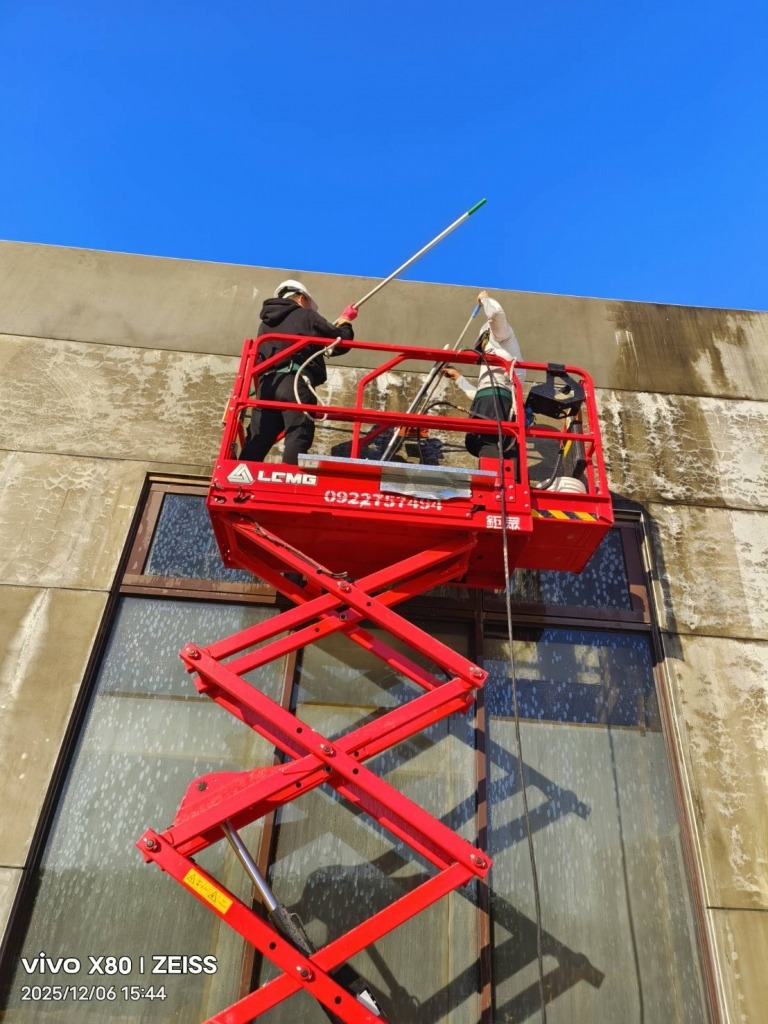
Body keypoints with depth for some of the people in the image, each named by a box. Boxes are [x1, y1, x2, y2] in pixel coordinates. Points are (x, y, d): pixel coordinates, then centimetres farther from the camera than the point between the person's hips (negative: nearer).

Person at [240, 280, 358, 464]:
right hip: (296, 382, -6)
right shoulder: (306, 316, 11)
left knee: (257, 440, 2)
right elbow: (341, 342, 12)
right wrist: (345, 322, 32)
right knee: (297, 438, -15)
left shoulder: (265, 323, 28)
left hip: (267, 384, 6)